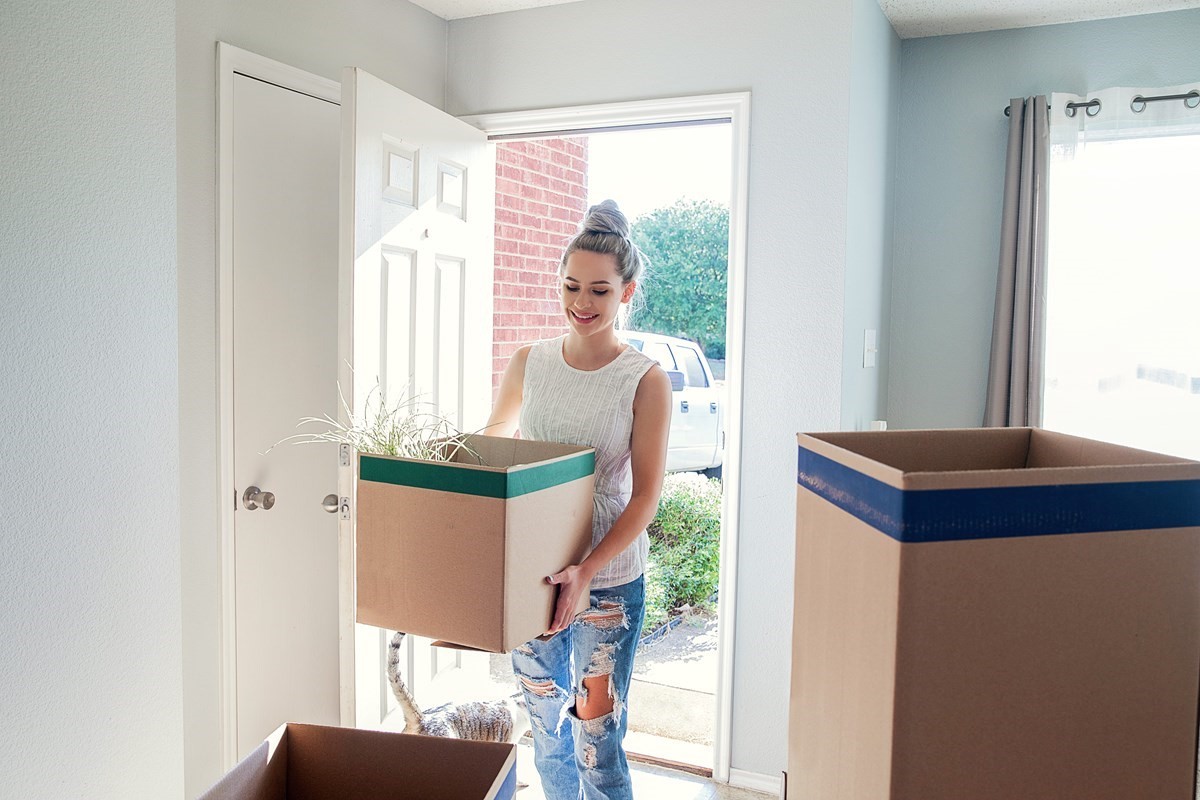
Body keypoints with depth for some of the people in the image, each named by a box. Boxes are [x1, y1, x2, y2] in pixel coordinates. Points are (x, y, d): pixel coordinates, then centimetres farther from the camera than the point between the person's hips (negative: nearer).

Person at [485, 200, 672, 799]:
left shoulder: (645, 381, -9)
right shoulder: (528, 364, 1)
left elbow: (646, 495, -13)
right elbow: (489, 442, 17)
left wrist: (587, 570, -23)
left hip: (610, 580, -4)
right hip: (530, 574, 4)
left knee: (597, 740, 3)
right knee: (545, 727, 18)